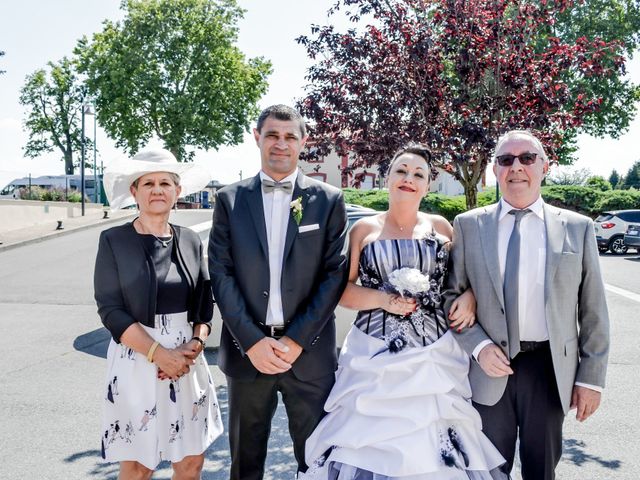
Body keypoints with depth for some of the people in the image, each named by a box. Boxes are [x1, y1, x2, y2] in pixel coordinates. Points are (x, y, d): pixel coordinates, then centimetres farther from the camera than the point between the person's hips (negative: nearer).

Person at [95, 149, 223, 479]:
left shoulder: (191, 241, 7)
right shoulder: (114, 240, -5)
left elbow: (205, 302, 9)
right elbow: (110, 309, -10)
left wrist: (195, 344, -9)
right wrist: (159, 354, -16)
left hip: (187, 361, 4)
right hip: (137, 362, -3)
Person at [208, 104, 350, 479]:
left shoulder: (329, 200, 1)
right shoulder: (230, 199, 4)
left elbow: (336, 273, -4)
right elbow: (221, 273, -2)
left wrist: (297, 340, -11)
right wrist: (252, 341, -12)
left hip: (309, 351, -1)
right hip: (247, 349, 1)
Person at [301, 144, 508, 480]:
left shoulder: (441, 227, 7)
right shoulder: (364, 229, 4)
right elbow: (342, 290, 3)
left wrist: (469, 296, -2)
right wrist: (383, 299, -12)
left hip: (433, 355, 1)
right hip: (375, 355, -1)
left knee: (434, 451, 0)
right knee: (370, 443, -1)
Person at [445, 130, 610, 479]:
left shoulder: (577, 228, 1)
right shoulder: (468, 225, 1)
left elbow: (593, 311, 1)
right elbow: (450, 294, 2)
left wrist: (591, 378, -1)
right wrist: (478, 346, -11)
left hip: (550, 369, 0)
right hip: (489, 367, 0)